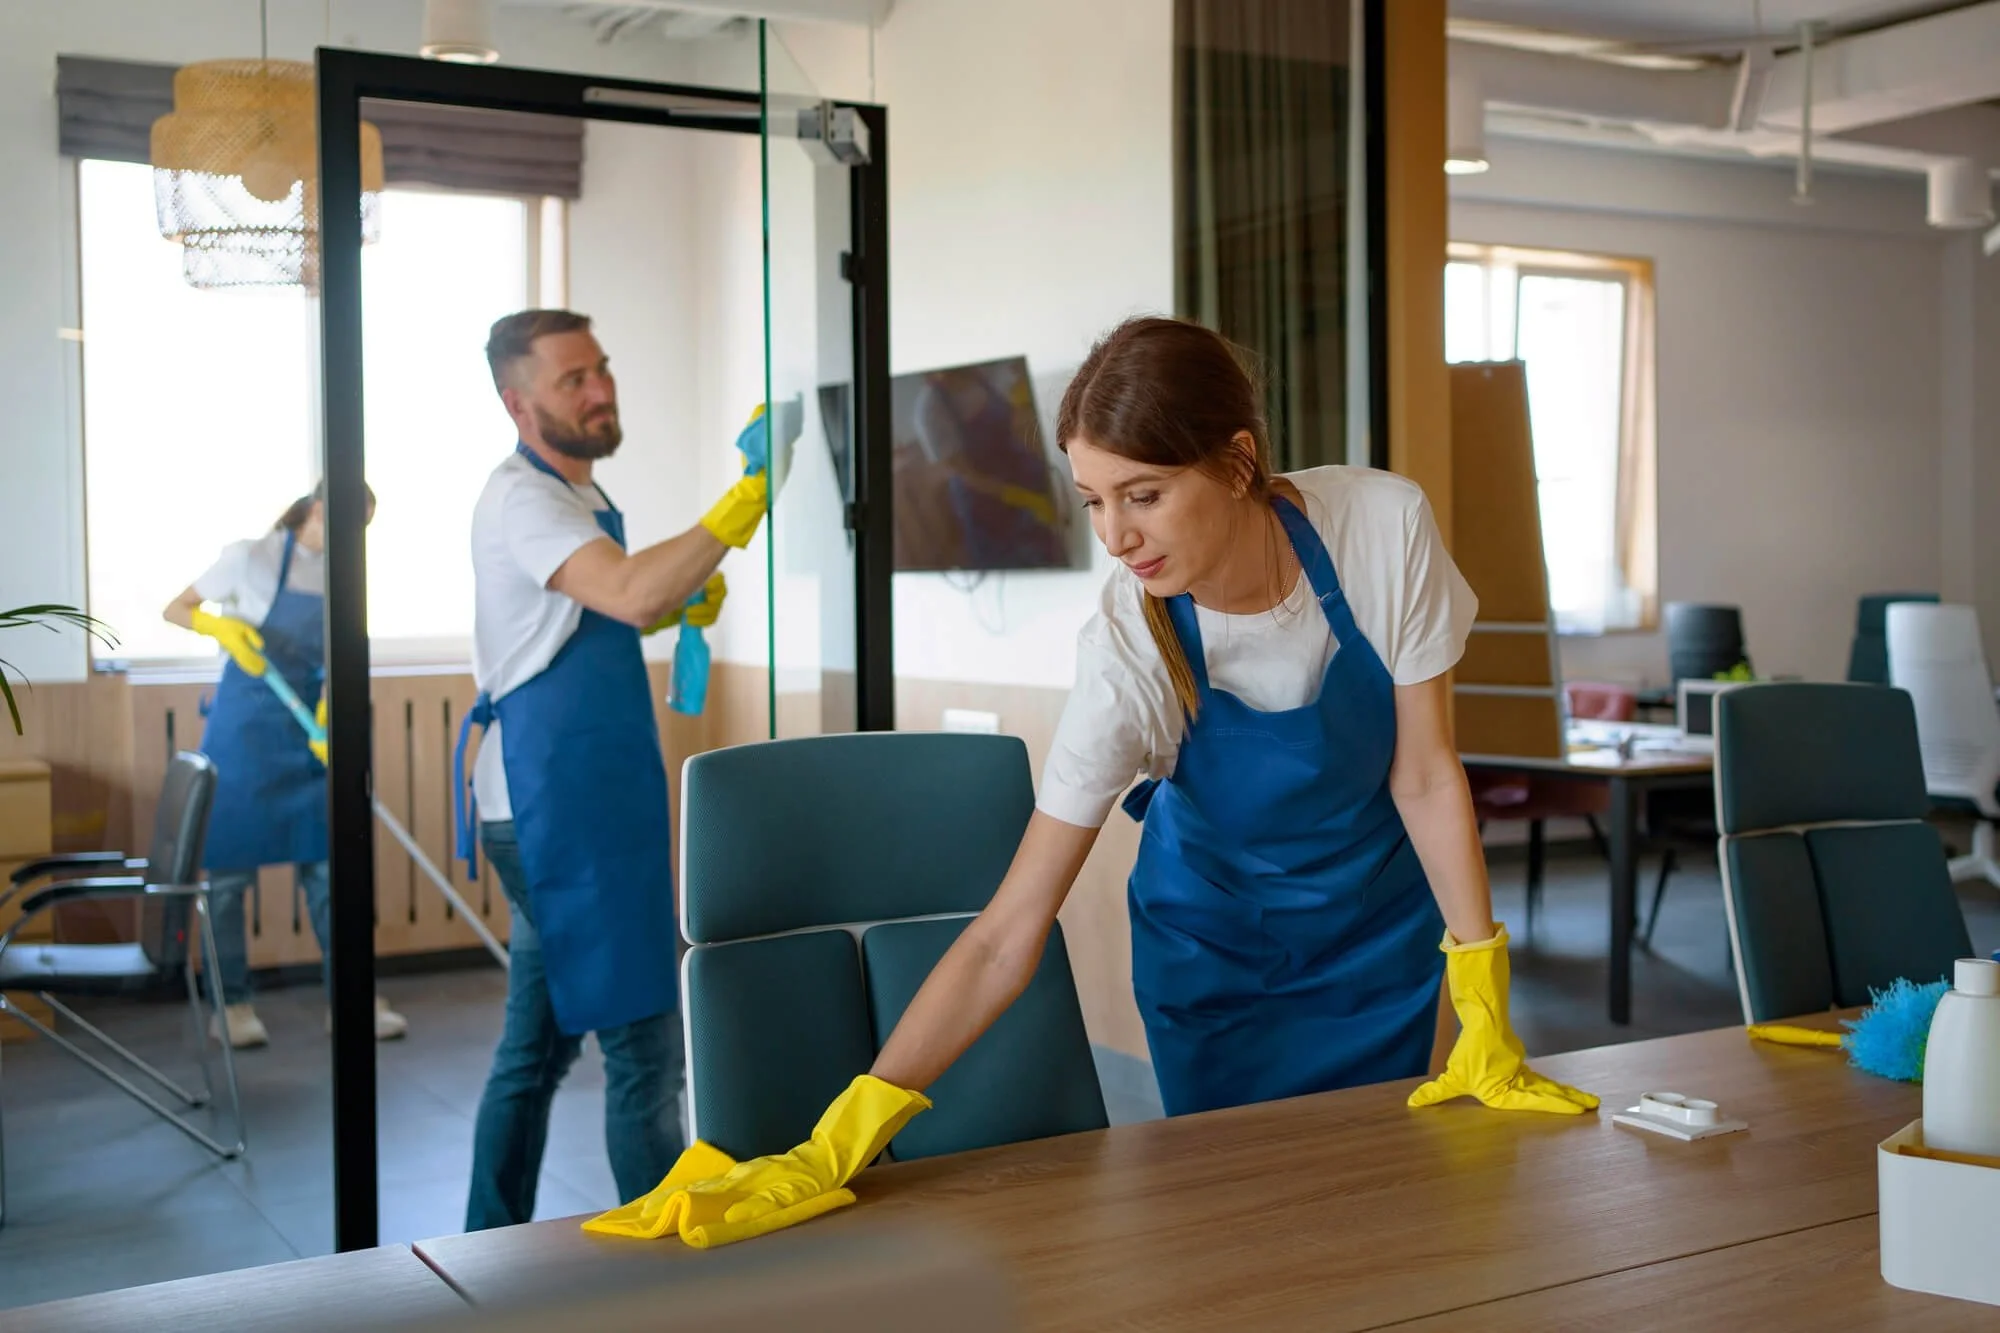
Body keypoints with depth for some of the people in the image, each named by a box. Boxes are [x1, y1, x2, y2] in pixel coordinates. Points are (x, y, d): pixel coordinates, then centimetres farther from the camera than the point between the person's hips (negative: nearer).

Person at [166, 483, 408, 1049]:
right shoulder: (253, 557, -9)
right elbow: (176, 609, -2)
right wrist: (222, 625, -22)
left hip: (309, 734, 5)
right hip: (245, 731, -4)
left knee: (325, 865, 5)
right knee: (228, 867, 1)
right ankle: (232, 1003, 11)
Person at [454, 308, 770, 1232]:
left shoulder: (579, 497, 17)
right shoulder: (521, 499, -14)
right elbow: (630, 594, -31)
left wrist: (685, 598, 9)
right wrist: (747, 497, -36)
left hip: (567, 810, 10)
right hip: (560, 812, -10)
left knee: (539, 1043, 16)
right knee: (642, 1044, -6)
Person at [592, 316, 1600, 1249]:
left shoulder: (1385, 526, -28)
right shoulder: (1127, 656, -30)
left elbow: (1426, 776, -16)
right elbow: (1007, 936, -30)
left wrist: (1487, 1023, -17)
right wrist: (831, 1153, -38)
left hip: (1382, 926, 1)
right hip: (1219, 946, -1)